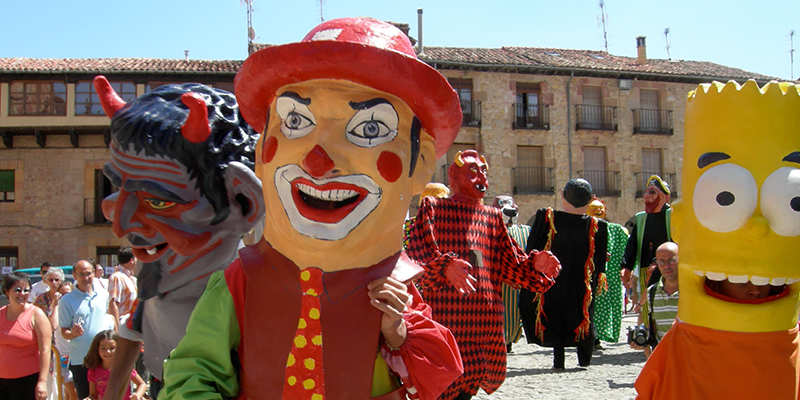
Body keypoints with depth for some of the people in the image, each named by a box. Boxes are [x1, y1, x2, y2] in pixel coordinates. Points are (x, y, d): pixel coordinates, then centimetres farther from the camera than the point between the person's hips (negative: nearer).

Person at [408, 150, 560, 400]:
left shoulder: (493, 217, 18)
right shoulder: (433, 208, 4)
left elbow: (510, 264, 13)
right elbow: (418, 256, -9)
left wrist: (535, 263, -8)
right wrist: (445, 266, -28)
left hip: (486, 318, 5)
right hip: (446, 317, -5)